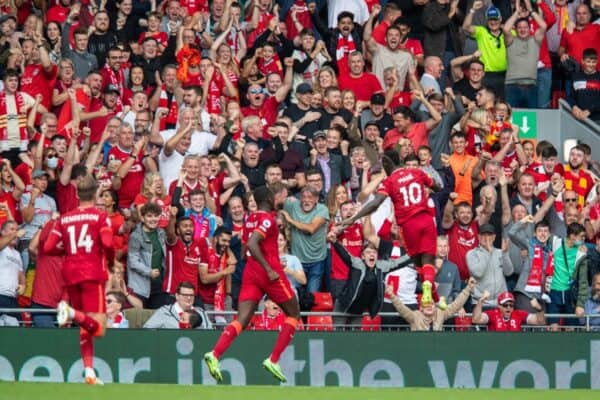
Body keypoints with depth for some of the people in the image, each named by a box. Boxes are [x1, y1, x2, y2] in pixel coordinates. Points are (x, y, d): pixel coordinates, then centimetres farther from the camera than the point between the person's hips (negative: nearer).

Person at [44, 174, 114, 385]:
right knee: (98, 328, -10)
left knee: (85, 328, 15)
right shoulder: (100, 216, -1)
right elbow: (107, 243, -15)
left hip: (70, 274, 5)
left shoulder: (64, 218, 10)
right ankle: (71, 313, -35)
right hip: (92, 273, -5)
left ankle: (89, 371, 10)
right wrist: (111, 260, 5)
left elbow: (48, 247, 5)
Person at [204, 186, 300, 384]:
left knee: (242, 320, -3)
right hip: (270, 273, -7)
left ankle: (215, 354, -27)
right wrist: (269, 270, -24)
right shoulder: (267, 219, -10)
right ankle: (273, 360, 1)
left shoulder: (251, 218, 14)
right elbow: (252, 244, -24)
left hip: (251, 271, 7)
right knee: (293, 314, 11)